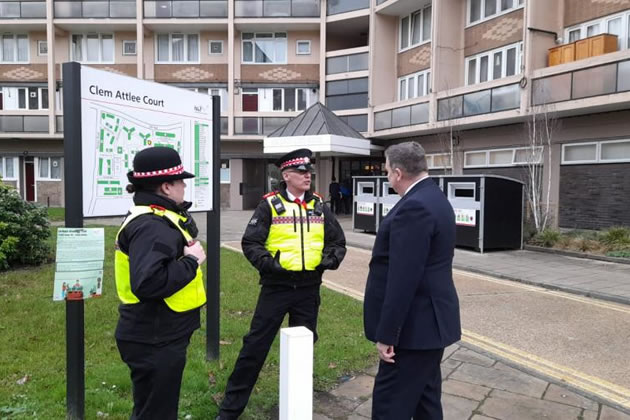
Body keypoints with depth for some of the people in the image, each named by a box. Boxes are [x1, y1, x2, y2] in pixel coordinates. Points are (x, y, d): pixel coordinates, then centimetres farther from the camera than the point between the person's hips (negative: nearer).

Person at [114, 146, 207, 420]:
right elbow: (149, 283, -36)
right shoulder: (151, 226, -24)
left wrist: (182, 215, 4)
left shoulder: (157, 218, 10)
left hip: (160, 336, 10)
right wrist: (192, 260, -24)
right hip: (154, 341, -10)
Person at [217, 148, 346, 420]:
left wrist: (331, 258, -7)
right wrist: (266, 262, -21)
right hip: (276, 287, -3)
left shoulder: (319, 206, 6)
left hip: (309, 288, 4)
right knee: (255, 345, 3)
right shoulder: (270, 205, -5)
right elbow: (250, 242, -5)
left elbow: (338, 241, 12)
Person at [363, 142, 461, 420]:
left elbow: (403, 279, -26)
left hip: (414, 325, -10)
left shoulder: (414, 207, -23)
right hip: (431, 320, 10)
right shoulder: (434, 198, 11)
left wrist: (387, 334, -20)